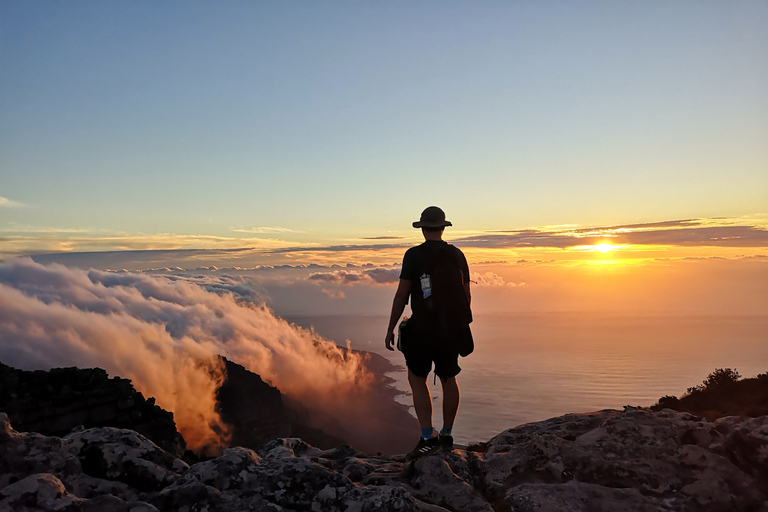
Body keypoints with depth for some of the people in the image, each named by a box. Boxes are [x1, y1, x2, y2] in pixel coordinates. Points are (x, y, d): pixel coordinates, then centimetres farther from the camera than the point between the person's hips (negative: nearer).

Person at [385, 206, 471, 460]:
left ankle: (428, 438, 1)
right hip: (450, 329, 5)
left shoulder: (414, 255, -10)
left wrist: (390, 329, -3)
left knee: (417, 381, 7)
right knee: (448, 380, 16)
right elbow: (466, 296, 7)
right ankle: (446, 436, 25)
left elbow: (401, 296, -11)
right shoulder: (457, 255, 4)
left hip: (421, 329, -4)